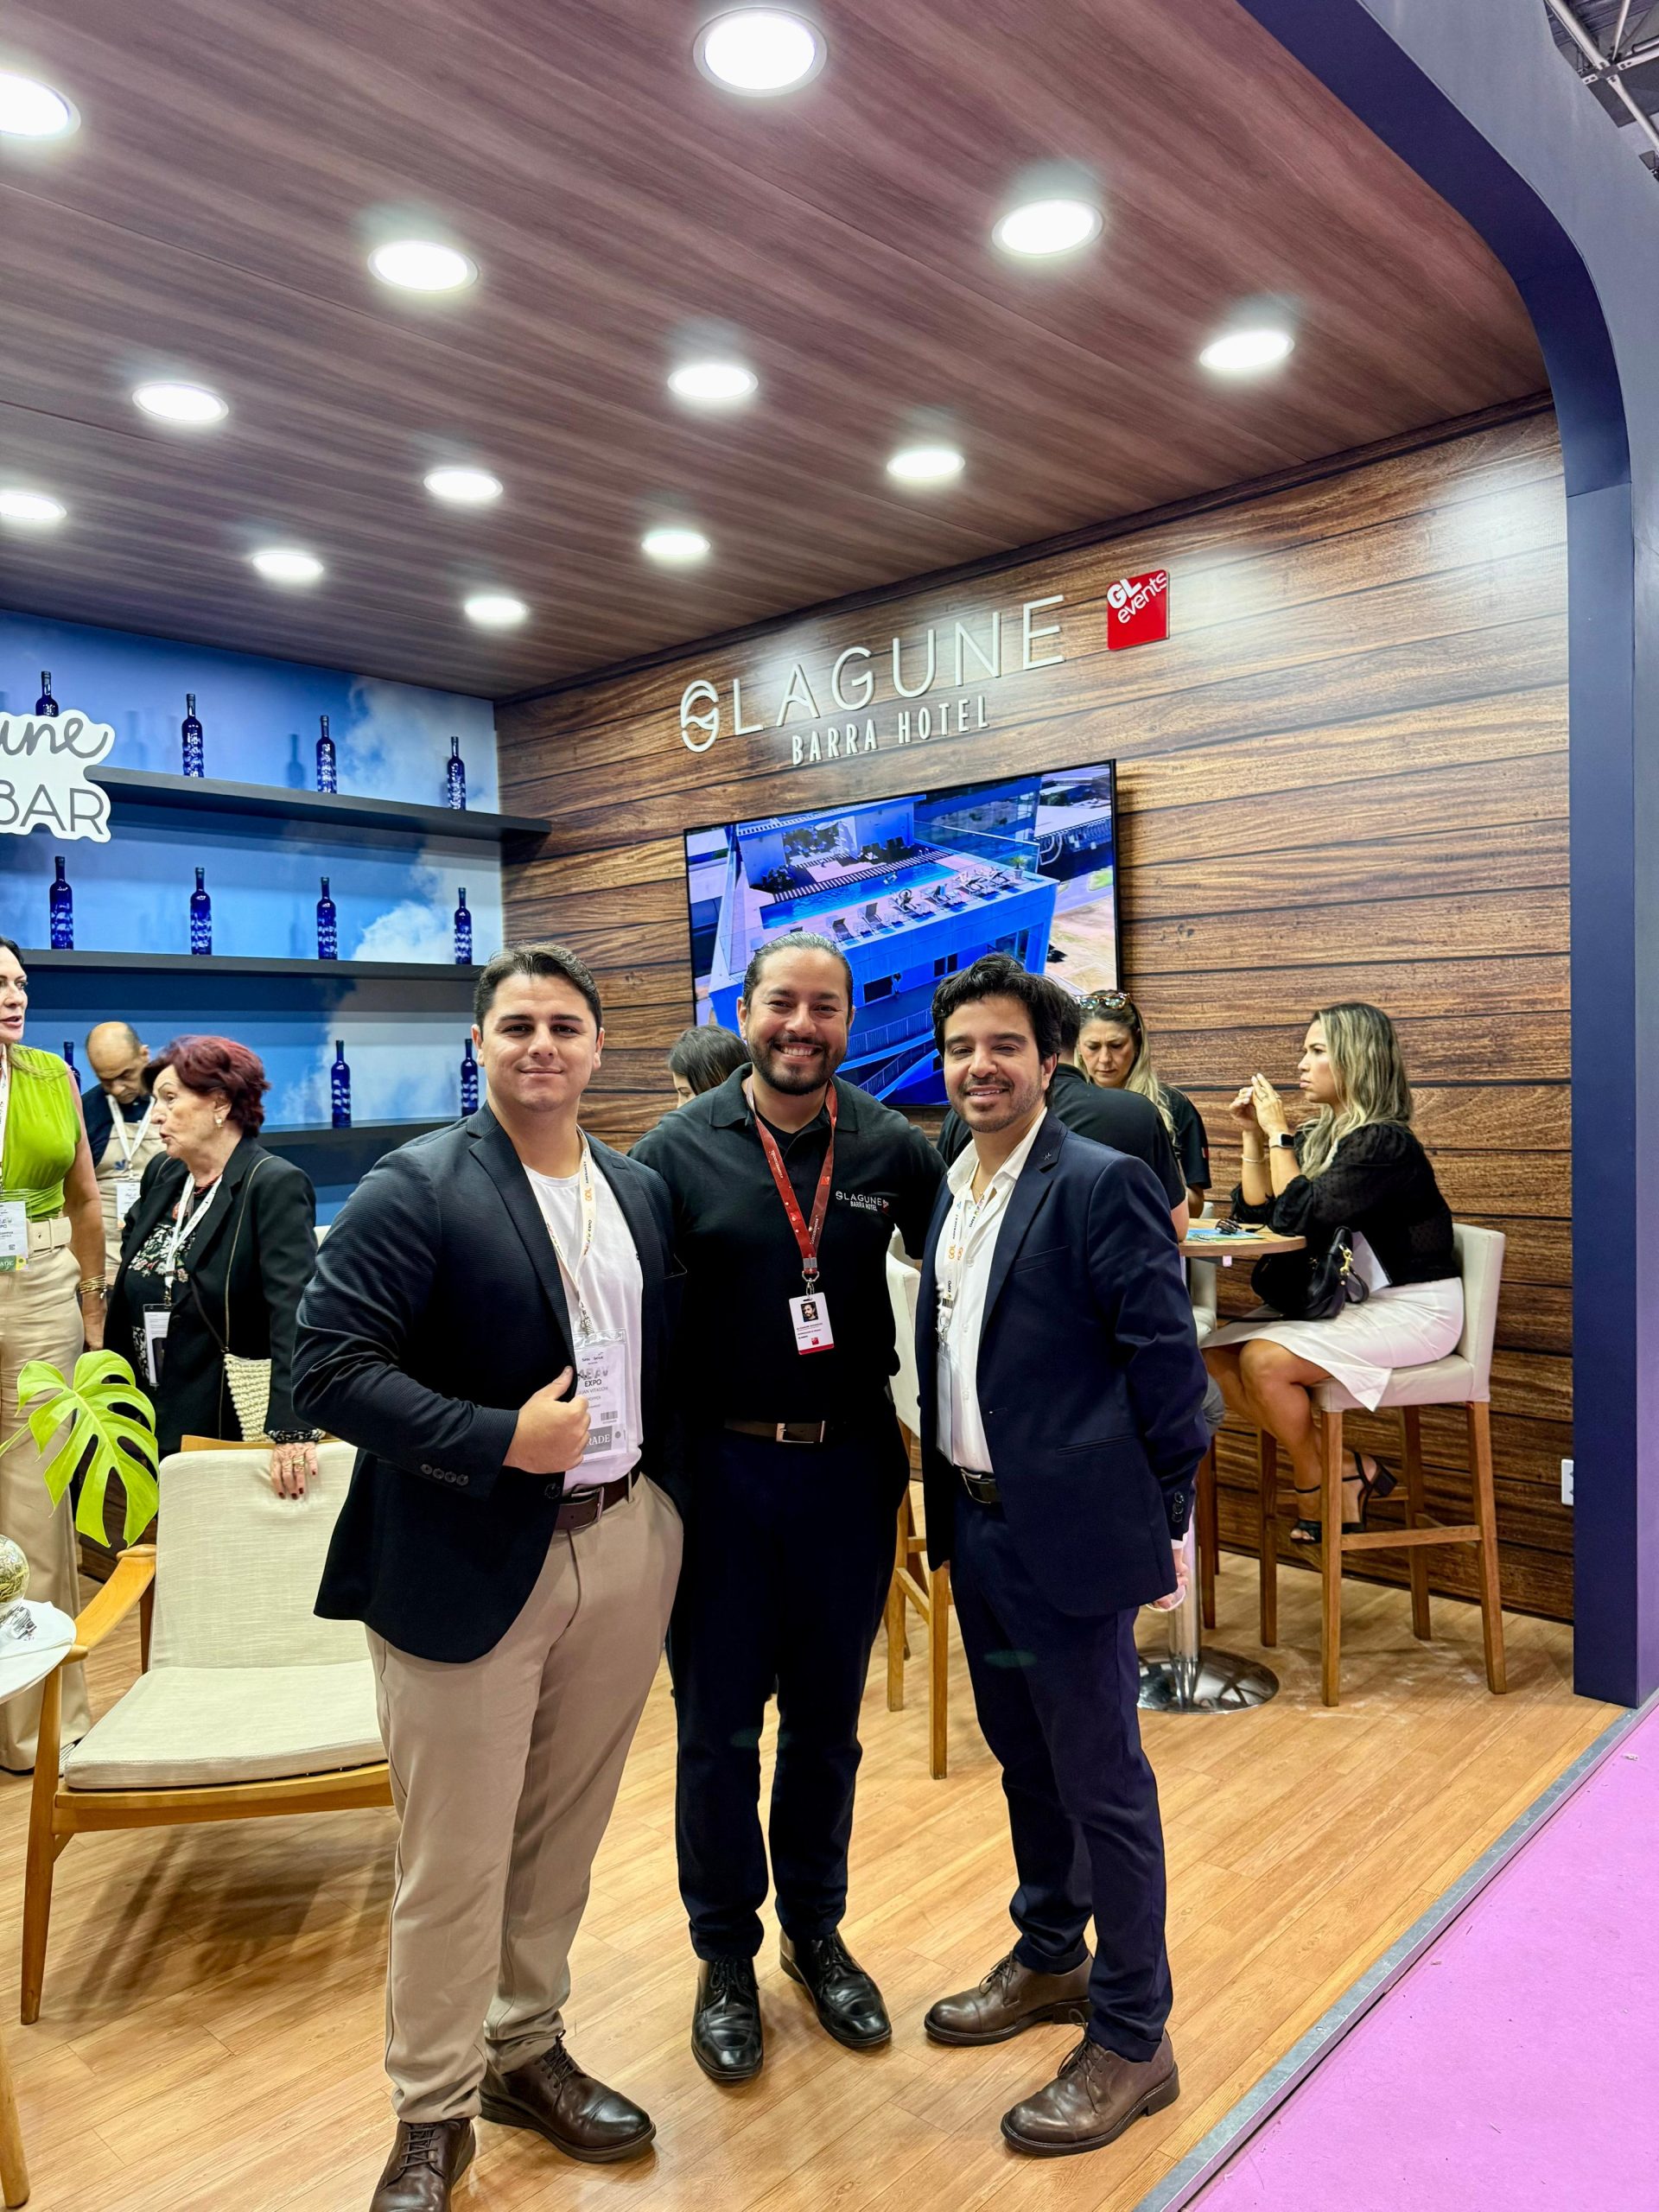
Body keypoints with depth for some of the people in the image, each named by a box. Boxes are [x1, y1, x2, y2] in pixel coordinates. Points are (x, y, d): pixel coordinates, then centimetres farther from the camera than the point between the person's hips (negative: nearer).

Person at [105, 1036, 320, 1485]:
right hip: (145, 1422, 7)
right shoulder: (161, 1174, 7)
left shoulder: (276, 1184, -15)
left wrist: (293, 1428, -36)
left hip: (227, 1425, -6)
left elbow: (294, 1310, -26)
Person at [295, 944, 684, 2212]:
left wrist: (670, 1507, 5)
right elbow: (330, 1365, -17)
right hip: (471, 1563, -5)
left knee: (564, 1837, 19)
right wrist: (500, 1439, -22)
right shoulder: (417, 1188, -11)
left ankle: (527, 2053, 41)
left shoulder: (642, 1192, 7)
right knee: (453, 1863, 8)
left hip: (626, 1550, 5)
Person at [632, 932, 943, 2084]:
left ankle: (817, 1931, 39)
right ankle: (727, 1956, 33)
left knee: (827, 1722, 17)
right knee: (717, 1728, 11)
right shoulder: (678, 1150, -6)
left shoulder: (894, 1150, -3)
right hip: (718, 1466, -1)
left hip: (849, 1468, 1)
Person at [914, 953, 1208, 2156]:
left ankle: (1132, 2040, 26)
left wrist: (1161, 1520, -11)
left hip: (1070, 1531, -8)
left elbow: (1167, 1359, -15)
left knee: (1101, 1780, 7)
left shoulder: (1103, 1183, -16)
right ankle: (1051, 1958, 45)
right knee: (1023, 1756, 23)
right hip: (976, 1522, 8)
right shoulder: (954, 1189, 8)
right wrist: (947, 1500, 13)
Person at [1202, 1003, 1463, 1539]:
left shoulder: (1385, 1143, -16)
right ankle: (1347, 1470, -3)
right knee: (1214, 1356, -9)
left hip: (1410, 1308, -8)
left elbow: (1297, 1216, -23)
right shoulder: (1313, 1138, 10)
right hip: (1346, 1304, 8)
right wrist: (1253, 1134, 1)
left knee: (1264, 1361, -25)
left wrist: (1277, 1132, -16)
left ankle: (1318, 1487, 1)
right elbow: (1253, 1211, 7)